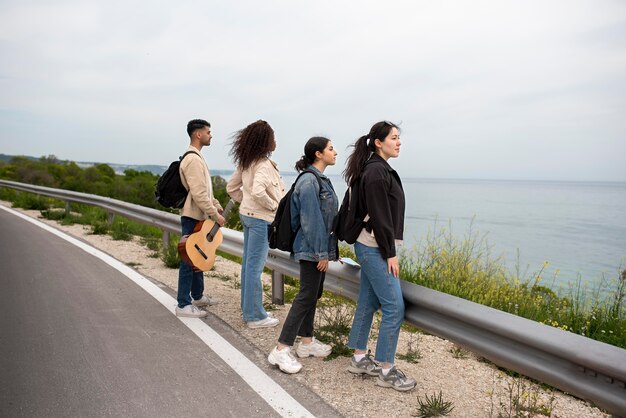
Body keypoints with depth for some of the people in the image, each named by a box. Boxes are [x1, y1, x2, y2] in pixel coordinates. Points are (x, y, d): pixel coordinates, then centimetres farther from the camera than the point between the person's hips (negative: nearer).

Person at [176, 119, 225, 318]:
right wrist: (215, 214, -20)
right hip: (193, 217, -11)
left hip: (198, 216, 11)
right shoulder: (193, 160, -19)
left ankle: (197, 296, 30)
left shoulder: (196, 157, 15)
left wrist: (217, 205, 15)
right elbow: (198, 194, -25)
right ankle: (184, 305, 2)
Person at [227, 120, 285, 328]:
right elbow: (257, 191, -32)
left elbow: (231, 188, 15)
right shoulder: (263, 164, -19)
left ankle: (248, 309, 27)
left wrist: (245, 202, 14)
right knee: (255, 266, -2)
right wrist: (274, 205, -17)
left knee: (248, 263, 15)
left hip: (247, 215, 9)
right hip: (261, 219, -9)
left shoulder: (245, 162, 8)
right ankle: (255, 316, 8)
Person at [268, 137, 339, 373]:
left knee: (313, 294, 16)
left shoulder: (321, 180, 13)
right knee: (306, 296, -7)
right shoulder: (309, 181, -18)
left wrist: (328, 250, 19)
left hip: (320, 248, 10)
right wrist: (321, 253, -19)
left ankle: (306, 342, 28)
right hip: (312, 250, -10)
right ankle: (281, 350, 0)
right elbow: (311, 220, -21)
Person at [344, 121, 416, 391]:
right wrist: (390, 253, -17)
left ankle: (359, 359, 25)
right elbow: (379, 216, -19)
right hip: (376, 249, -10)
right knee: (394, 307, -6)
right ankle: (386, 371, 4)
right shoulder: (376, 171, -15)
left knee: (368, 303, 14)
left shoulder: (378, 170, 15)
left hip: (371, 247, 10)